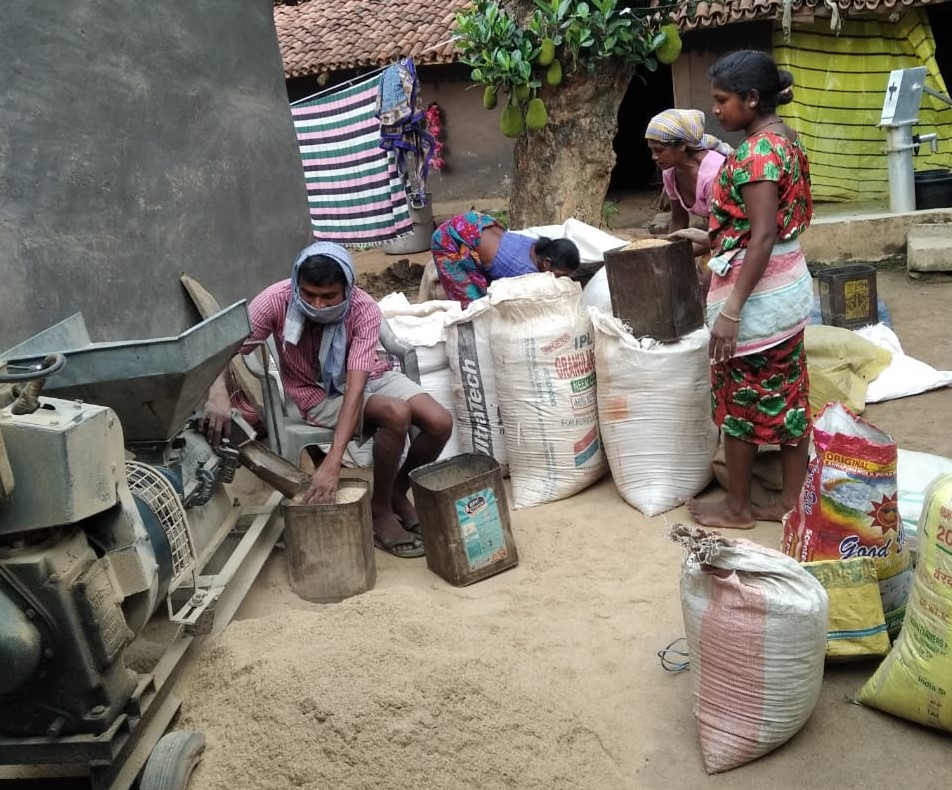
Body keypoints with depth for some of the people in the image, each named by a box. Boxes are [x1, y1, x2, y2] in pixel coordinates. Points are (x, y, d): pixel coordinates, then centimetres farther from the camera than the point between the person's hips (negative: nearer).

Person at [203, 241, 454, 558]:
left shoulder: (364, 309, -27)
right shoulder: (277, 300, -25)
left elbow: (356, 387, -35)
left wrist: (332, 463, -45)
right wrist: (218, 393, -50)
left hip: (371, 377, 2)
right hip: (320, 395, -2)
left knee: (440, 423, -19)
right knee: (397, 413, -30)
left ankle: (398, 490, 10)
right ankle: (380, 510, -8)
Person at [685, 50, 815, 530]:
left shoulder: (756, 153, -20)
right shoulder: (788, 139, 10)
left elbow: (762, 238, -24)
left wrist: (730, 310, -24)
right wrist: (716, 237, 23)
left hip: (758, 295, -10)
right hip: (791, 287, 10)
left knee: (739, 401, 4)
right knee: (787, 396, 14)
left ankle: (737, 507, 19)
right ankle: (791, 500, 25)